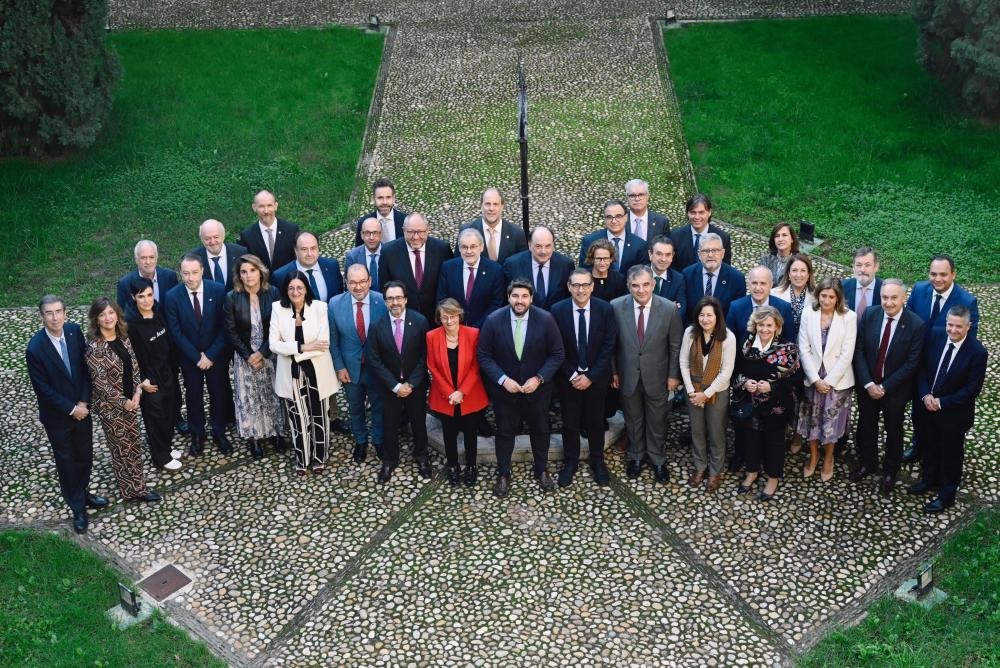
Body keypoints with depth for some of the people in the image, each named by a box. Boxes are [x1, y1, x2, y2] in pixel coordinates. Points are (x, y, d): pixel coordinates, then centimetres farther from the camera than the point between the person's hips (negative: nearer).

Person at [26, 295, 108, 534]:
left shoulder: (75, 331, -11)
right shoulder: (35, 348, -25)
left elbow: (86, 368, -2)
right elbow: (42, 389, -18)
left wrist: (84, 402, -9)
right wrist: (71, 409, -14)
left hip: (82, 408, 4)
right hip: (57, 415, -4)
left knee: (85, 455, 20)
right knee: (66, 461, 13)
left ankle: (83, 493, 45)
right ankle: (77, 507, 30)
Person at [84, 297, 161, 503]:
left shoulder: (123, 338, -2)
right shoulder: (94, 348, -23)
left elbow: (133, 365, 6)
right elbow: (100, 382, -21)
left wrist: (137, 391, -6)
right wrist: (123, 402, -15)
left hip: (130, 400, 7)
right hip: (110, 405, -7)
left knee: (134, 443, 19)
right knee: (122, 448, 9)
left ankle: (136, 484, 37)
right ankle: (133, 489, 24)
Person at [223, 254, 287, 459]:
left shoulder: (273, 293, -8)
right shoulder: (232, 298, -8)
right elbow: (231, 332, -6)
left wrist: (262, 353, -14)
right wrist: (248, 356, -11)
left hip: (270, 355, 0)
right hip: (245, 357, 0)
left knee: (273, 394, 8)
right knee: (249, 397, 6)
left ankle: (277, 432, 24)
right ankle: (254, 437, 18)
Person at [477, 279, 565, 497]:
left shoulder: (545, 319, -17)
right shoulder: (494, 320, -16)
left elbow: (557, 354, -9)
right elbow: (484, 355, -9)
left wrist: (539, 378, -19)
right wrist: (503, 379, -19)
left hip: (537, 387, 1)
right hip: (504, 387, -1)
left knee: (540, 429, 20)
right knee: (505, 431, 15)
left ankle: (542, 470, 42)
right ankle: (503, 475, 34)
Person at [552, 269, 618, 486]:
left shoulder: (605, 309, -12)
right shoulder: (558, 310, -12)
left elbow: (609, 346, -10)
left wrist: (590, 376, -14)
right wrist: (572, 376, -13)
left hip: (596, 377, 0)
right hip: (568, 377, 0)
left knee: (596, 421, 15)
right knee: (570, 422, 12)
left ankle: (597, 461, 33)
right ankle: (570, 462, 30)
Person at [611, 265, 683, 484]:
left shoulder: (670, 309, -16)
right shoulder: (616, 307, -15)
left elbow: (675, 346, -6)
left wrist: (674, 375, -3)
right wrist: (613, 371, 0)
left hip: (657, 377, -1)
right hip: (628, 375, 1)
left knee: (657, 422, 16)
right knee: (633, 420, 20)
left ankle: (658, 460, 38)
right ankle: (636, 456, 43)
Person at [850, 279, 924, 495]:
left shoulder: (916, 324, -20)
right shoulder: (869, 314, -12)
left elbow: (911, 363, -16)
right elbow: (859, 350, -8)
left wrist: (884, 387, -16)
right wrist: (868, 384, -15)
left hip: (895, 388, -2)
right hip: (867, 385, 2)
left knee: (894, 430, 17)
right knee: (866, 426, 19)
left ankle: (890, 472, 38)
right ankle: (867, 463, 43)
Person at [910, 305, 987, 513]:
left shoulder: (977, 352, -23)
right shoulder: (936, 337, -10)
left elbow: (973, 389, -19)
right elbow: (922, 367, 0)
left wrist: (942, 403, -18)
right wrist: (925, 395, -13)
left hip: (954, 413, -4)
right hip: (928, 406, 4)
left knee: (951, 454, 14)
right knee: (929, 447, 24)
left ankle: (946, 495, 32)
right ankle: (929, 480, 48)